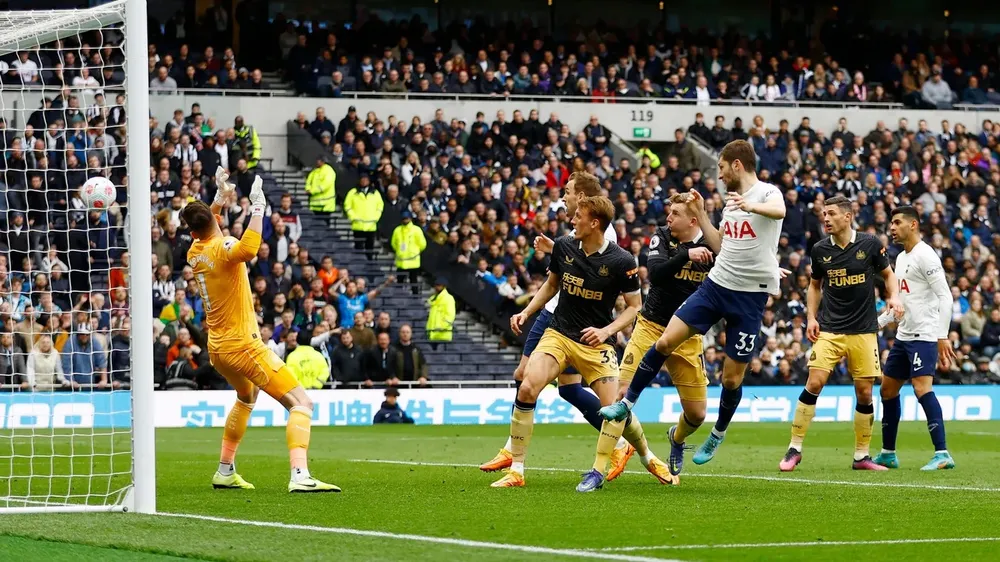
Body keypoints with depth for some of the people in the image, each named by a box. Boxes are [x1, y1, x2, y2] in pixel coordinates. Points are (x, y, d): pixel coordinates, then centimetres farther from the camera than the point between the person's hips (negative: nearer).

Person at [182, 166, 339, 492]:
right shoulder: (222, 249, -16)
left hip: (217, 349, 9)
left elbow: (205, 232, 33)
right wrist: (258, 208, -35)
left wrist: (220, 199, 29)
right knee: (301, 403, -13)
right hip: (243, 345, -9)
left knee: (247, 397, 36)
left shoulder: (194, 253, 7)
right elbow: (248, 249, -41)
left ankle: (225, 471, 36)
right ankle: (300, 476, -33)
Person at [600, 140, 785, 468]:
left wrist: (751, 206, -55)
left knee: (732, 377, 1)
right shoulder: (731, 201, 14)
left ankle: (718, 435, 23)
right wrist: (701, 214, 14)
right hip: (716, 284, 6)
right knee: (666, 341, -6)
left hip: (751, 296, -6)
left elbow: (779, 210, -35)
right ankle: (627, 403, 6)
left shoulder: (767, 192, -9)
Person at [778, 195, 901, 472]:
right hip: (829, 329, 0)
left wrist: (893, 297, -8)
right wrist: (811, 317, 5)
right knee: (815, 383, -13)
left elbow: (888, 274, 11)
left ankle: (862, 455, 14)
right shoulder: (820, 250, 2)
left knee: (864, 392, 1)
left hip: (864, 330, 0)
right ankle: (795, 449, -5)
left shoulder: (870, 244, -3)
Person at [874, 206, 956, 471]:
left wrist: (942, 336, -23)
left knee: (922, 388, -21)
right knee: (888, 390, 13)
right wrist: (876, 323, 20)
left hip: (924, 336, -10)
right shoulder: (901, 258, 16)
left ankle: (942, 454, -23)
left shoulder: (925, 256, -12)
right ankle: (888, 454, 24)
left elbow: (945, 297, -17)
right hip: (903, 336, 10)